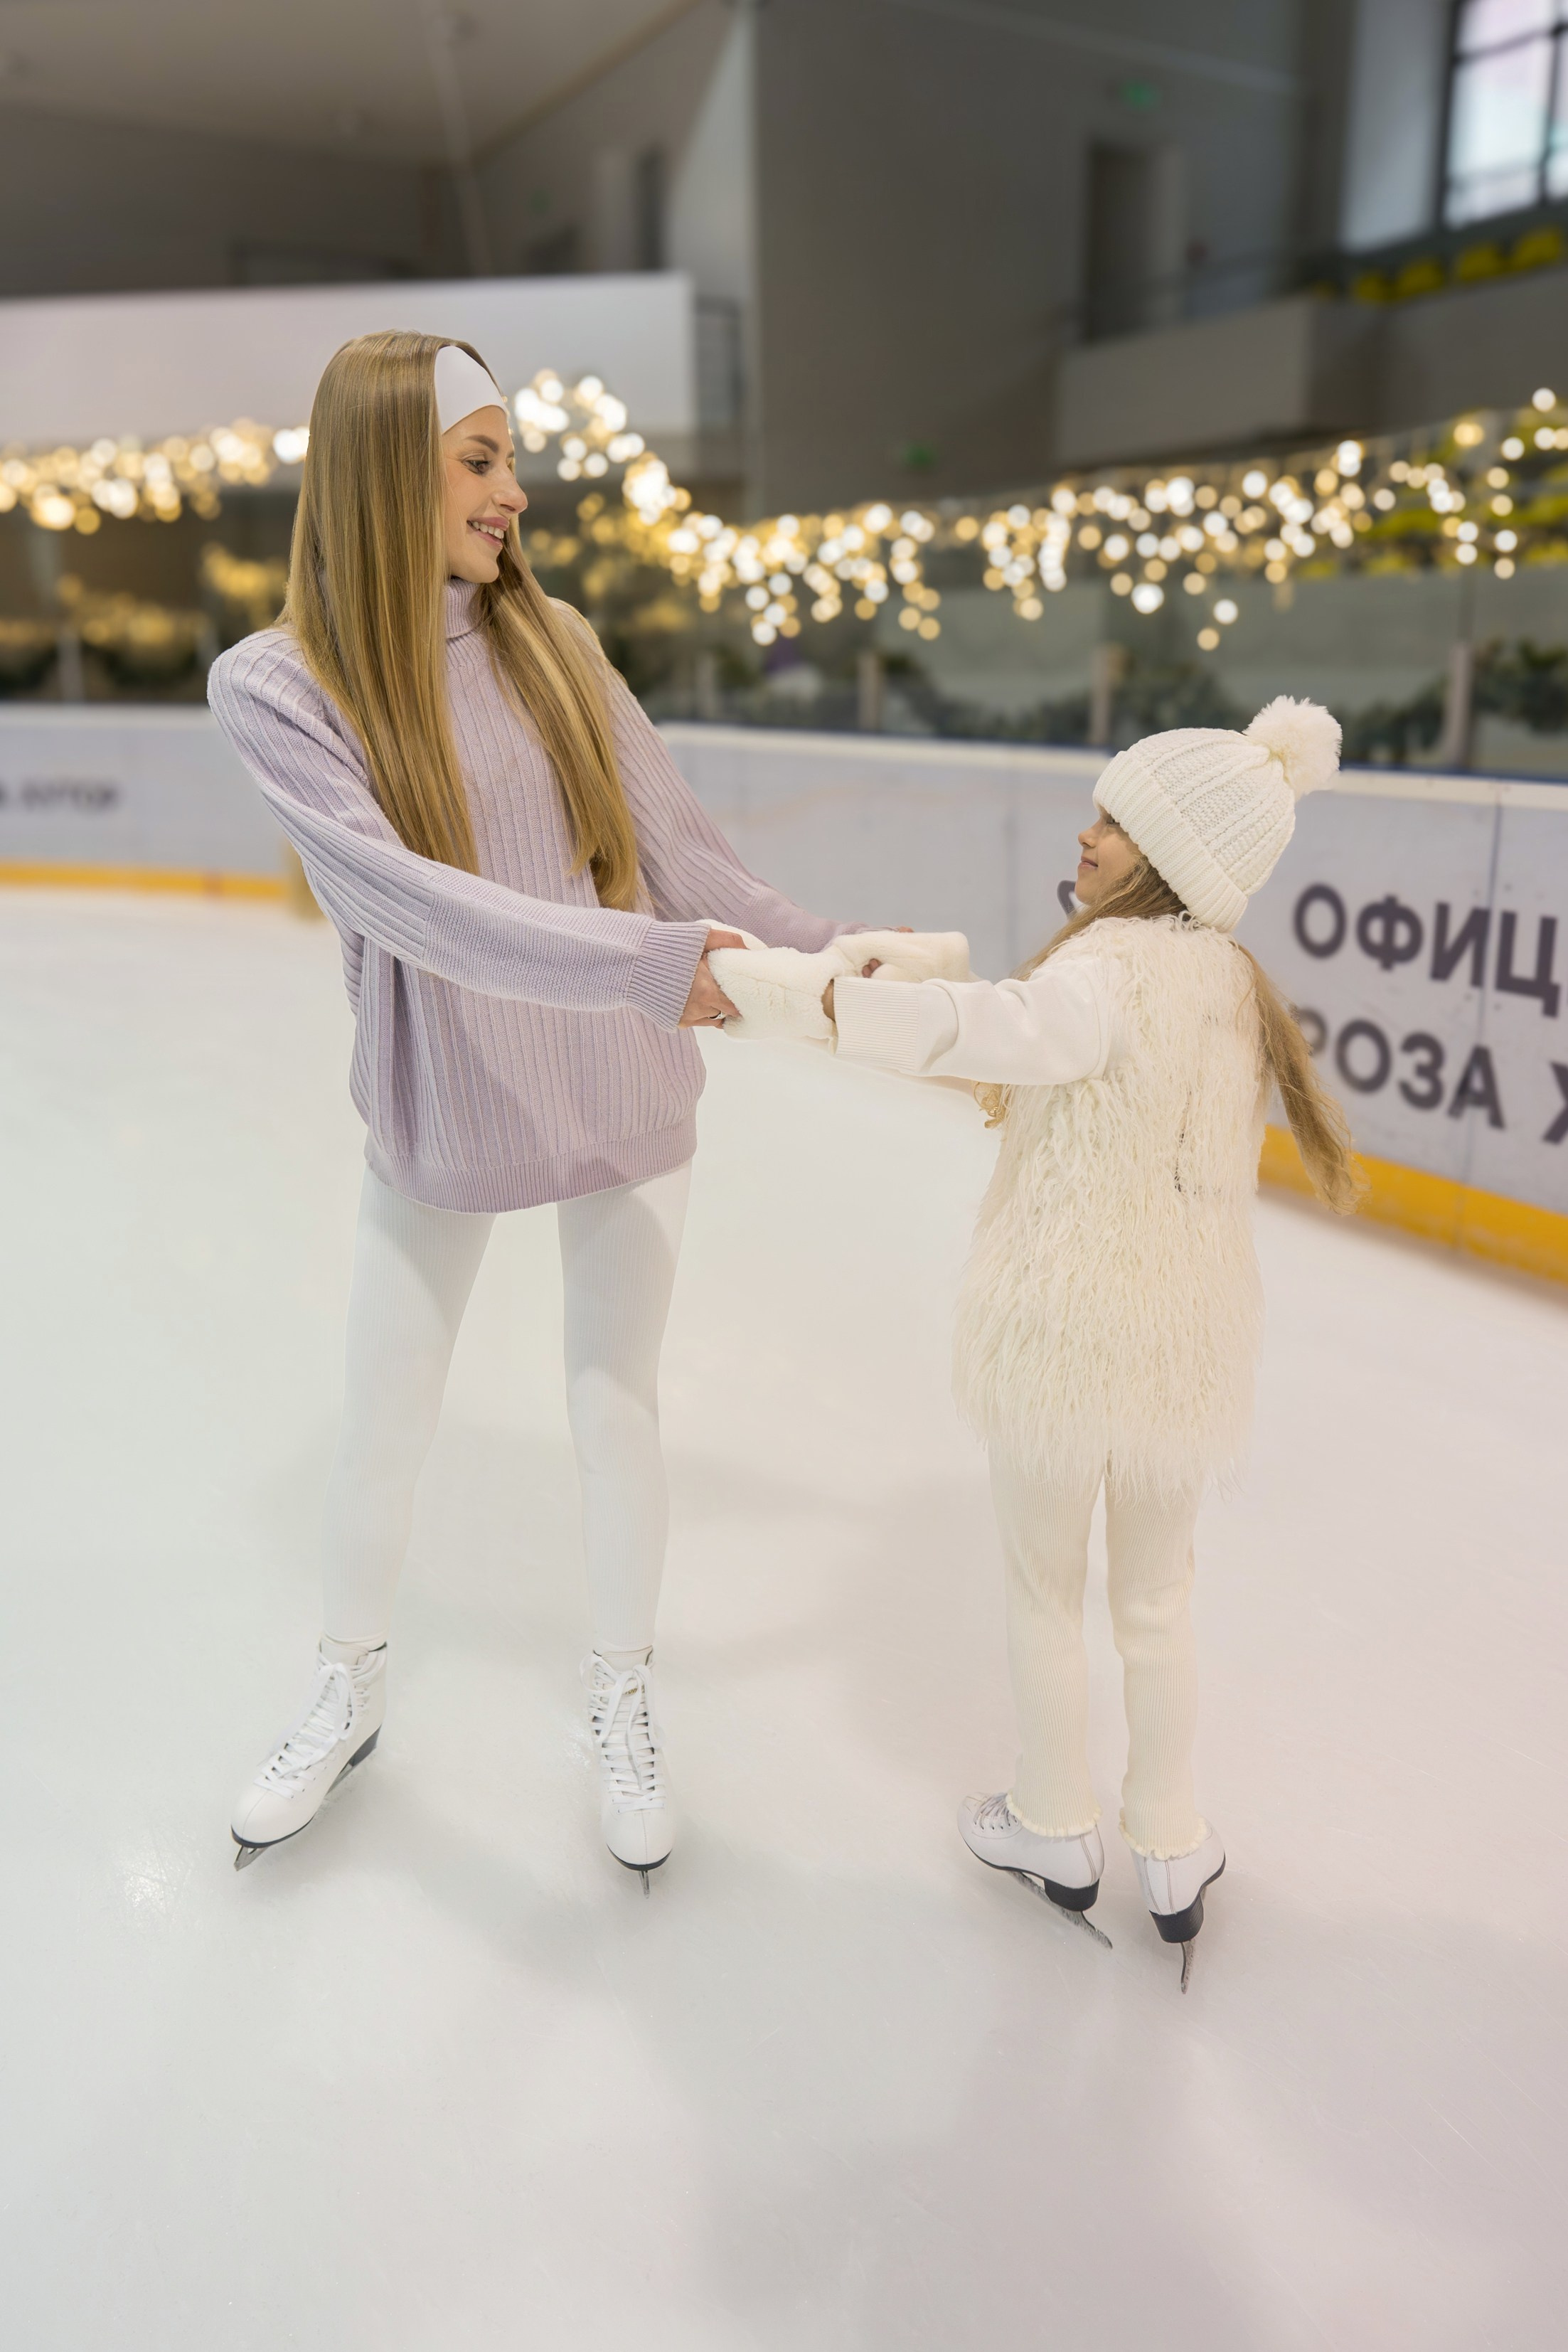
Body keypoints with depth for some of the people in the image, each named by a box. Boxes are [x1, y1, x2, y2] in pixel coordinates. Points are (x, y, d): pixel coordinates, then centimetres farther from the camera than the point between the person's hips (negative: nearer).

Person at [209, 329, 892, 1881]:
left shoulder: (551, 640, -4)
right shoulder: (276, 686, -13)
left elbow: (682, 855, -4)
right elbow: (407, 901, -27)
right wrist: (651, 965, -36)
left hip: (625, 1104, 2)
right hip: (442, 1119, -1)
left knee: (617, 1410, 12)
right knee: (378, 1430, 15)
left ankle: (621, 1708, 37)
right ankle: (348, 1691, 44)